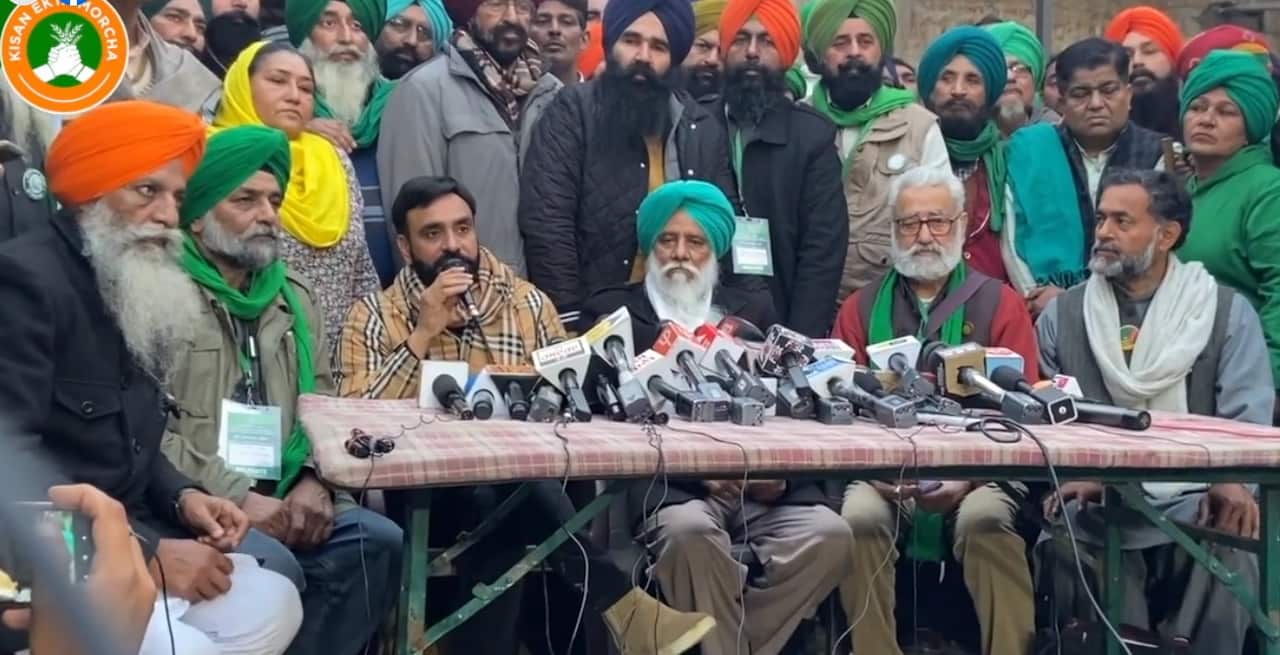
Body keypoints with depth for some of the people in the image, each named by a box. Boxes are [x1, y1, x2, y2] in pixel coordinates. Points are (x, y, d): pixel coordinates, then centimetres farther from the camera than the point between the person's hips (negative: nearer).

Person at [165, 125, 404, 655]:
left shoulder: (294, 298, 19)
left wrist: (315, 481, -6)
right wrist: (236, 496, -17)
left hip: (279, 496, 6)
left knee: (377, 540, -17)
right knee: (272, 564, -32)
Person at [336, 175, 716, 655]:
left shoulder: (529, 303, 12)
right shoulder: (374, 317, 4)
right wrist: (424, 334, -14)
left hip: (524, 486, 2)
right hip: (425, 493, -2)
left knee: (505, 500, -34)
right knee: (502, 484, -33)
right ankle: (623, 607, -31)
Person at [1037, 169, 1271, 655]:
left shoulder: (1227, 313, 8)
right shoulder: (1061, 316, 13)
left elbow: (1248, 415, -2)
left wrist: (1235, 482, -23)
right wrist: (1072, 475, -14)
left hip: (1195, 504, 0)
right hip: (1095, 506, 1)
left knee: (1228, 559, -32)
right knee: (1062, 544, -31)